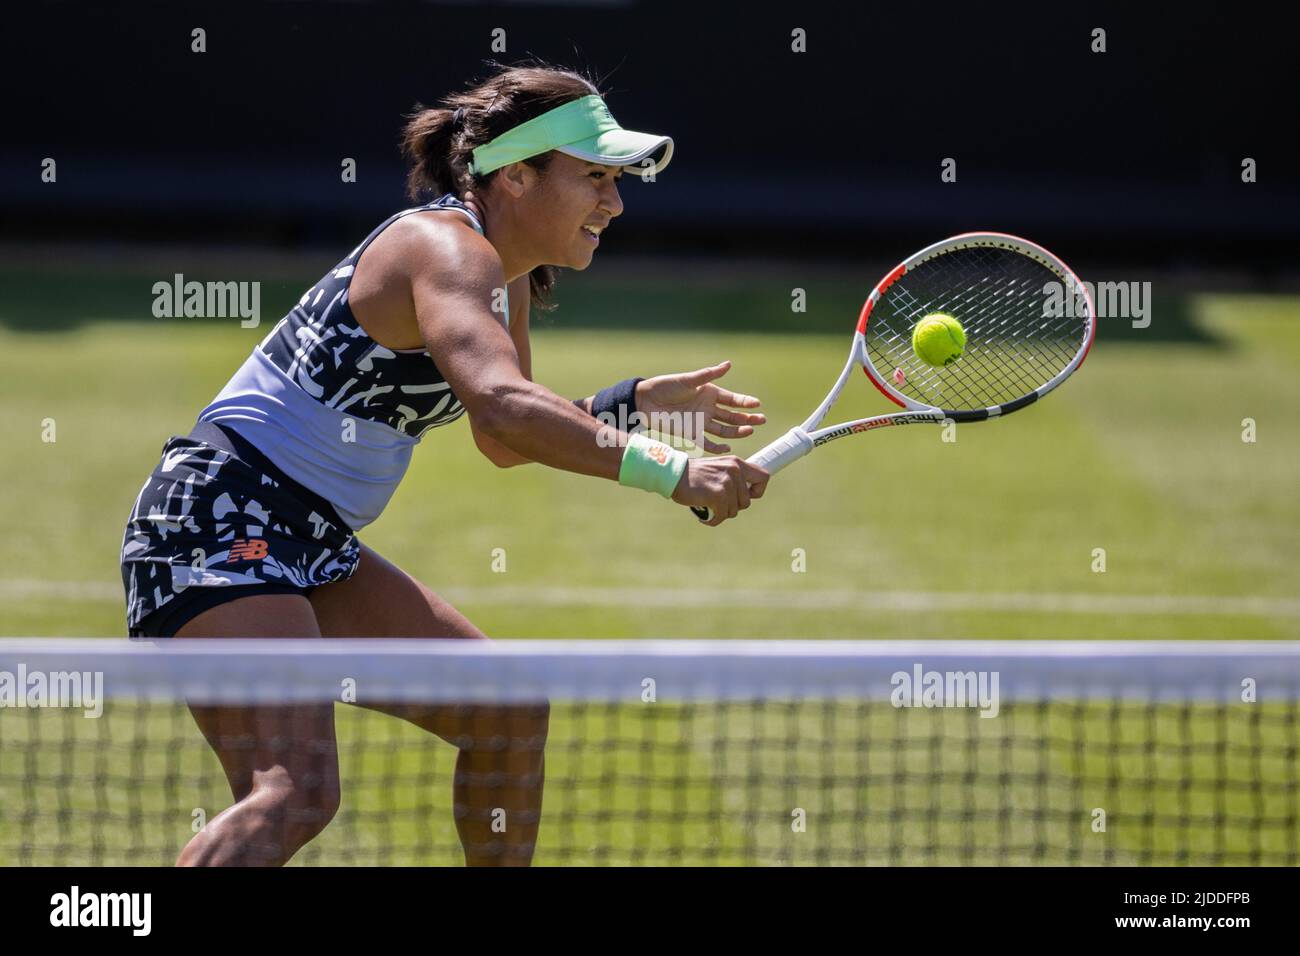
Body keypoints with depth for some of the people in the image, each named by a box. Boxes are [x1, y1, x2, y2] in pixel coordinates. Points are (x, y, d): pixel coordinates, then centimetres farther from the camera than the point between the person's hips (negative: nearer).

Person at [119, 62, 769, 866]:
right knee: (298, 793, -26)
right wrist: (670, 473, -43)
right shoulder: (446, 248, -19)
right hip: (219, 523, -10)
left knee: (510, 714, 14)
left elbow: (503, 438, 26)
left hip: (316, 548, 10)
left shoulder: (506, 275, 12)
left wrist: (636, 404, 11)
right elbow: (500, 405, -38)